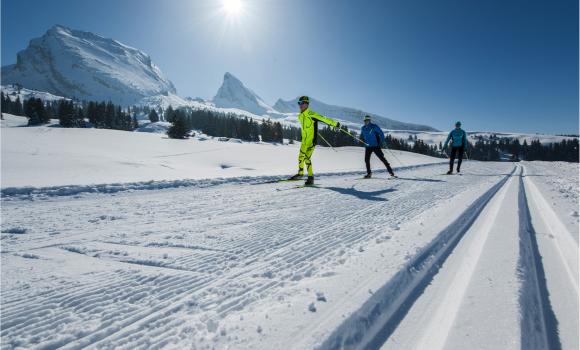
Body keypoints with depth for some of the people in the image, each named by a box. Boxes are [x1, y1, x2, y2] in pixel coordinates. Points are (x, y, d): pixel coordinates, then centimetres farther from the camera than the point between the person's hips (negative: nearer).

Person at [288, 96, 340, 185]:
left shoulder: (311, 114, -13)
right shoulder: (300, 116, 10)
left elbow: (324, 119, -13)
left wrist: (335, 124, -10)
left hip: (311, 140, -8)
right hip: (304, 141, 8)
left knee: (307, 158, -14)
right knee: (301, 157, 13)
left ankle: (311, 178, -5)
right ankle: (300, 173, 28)